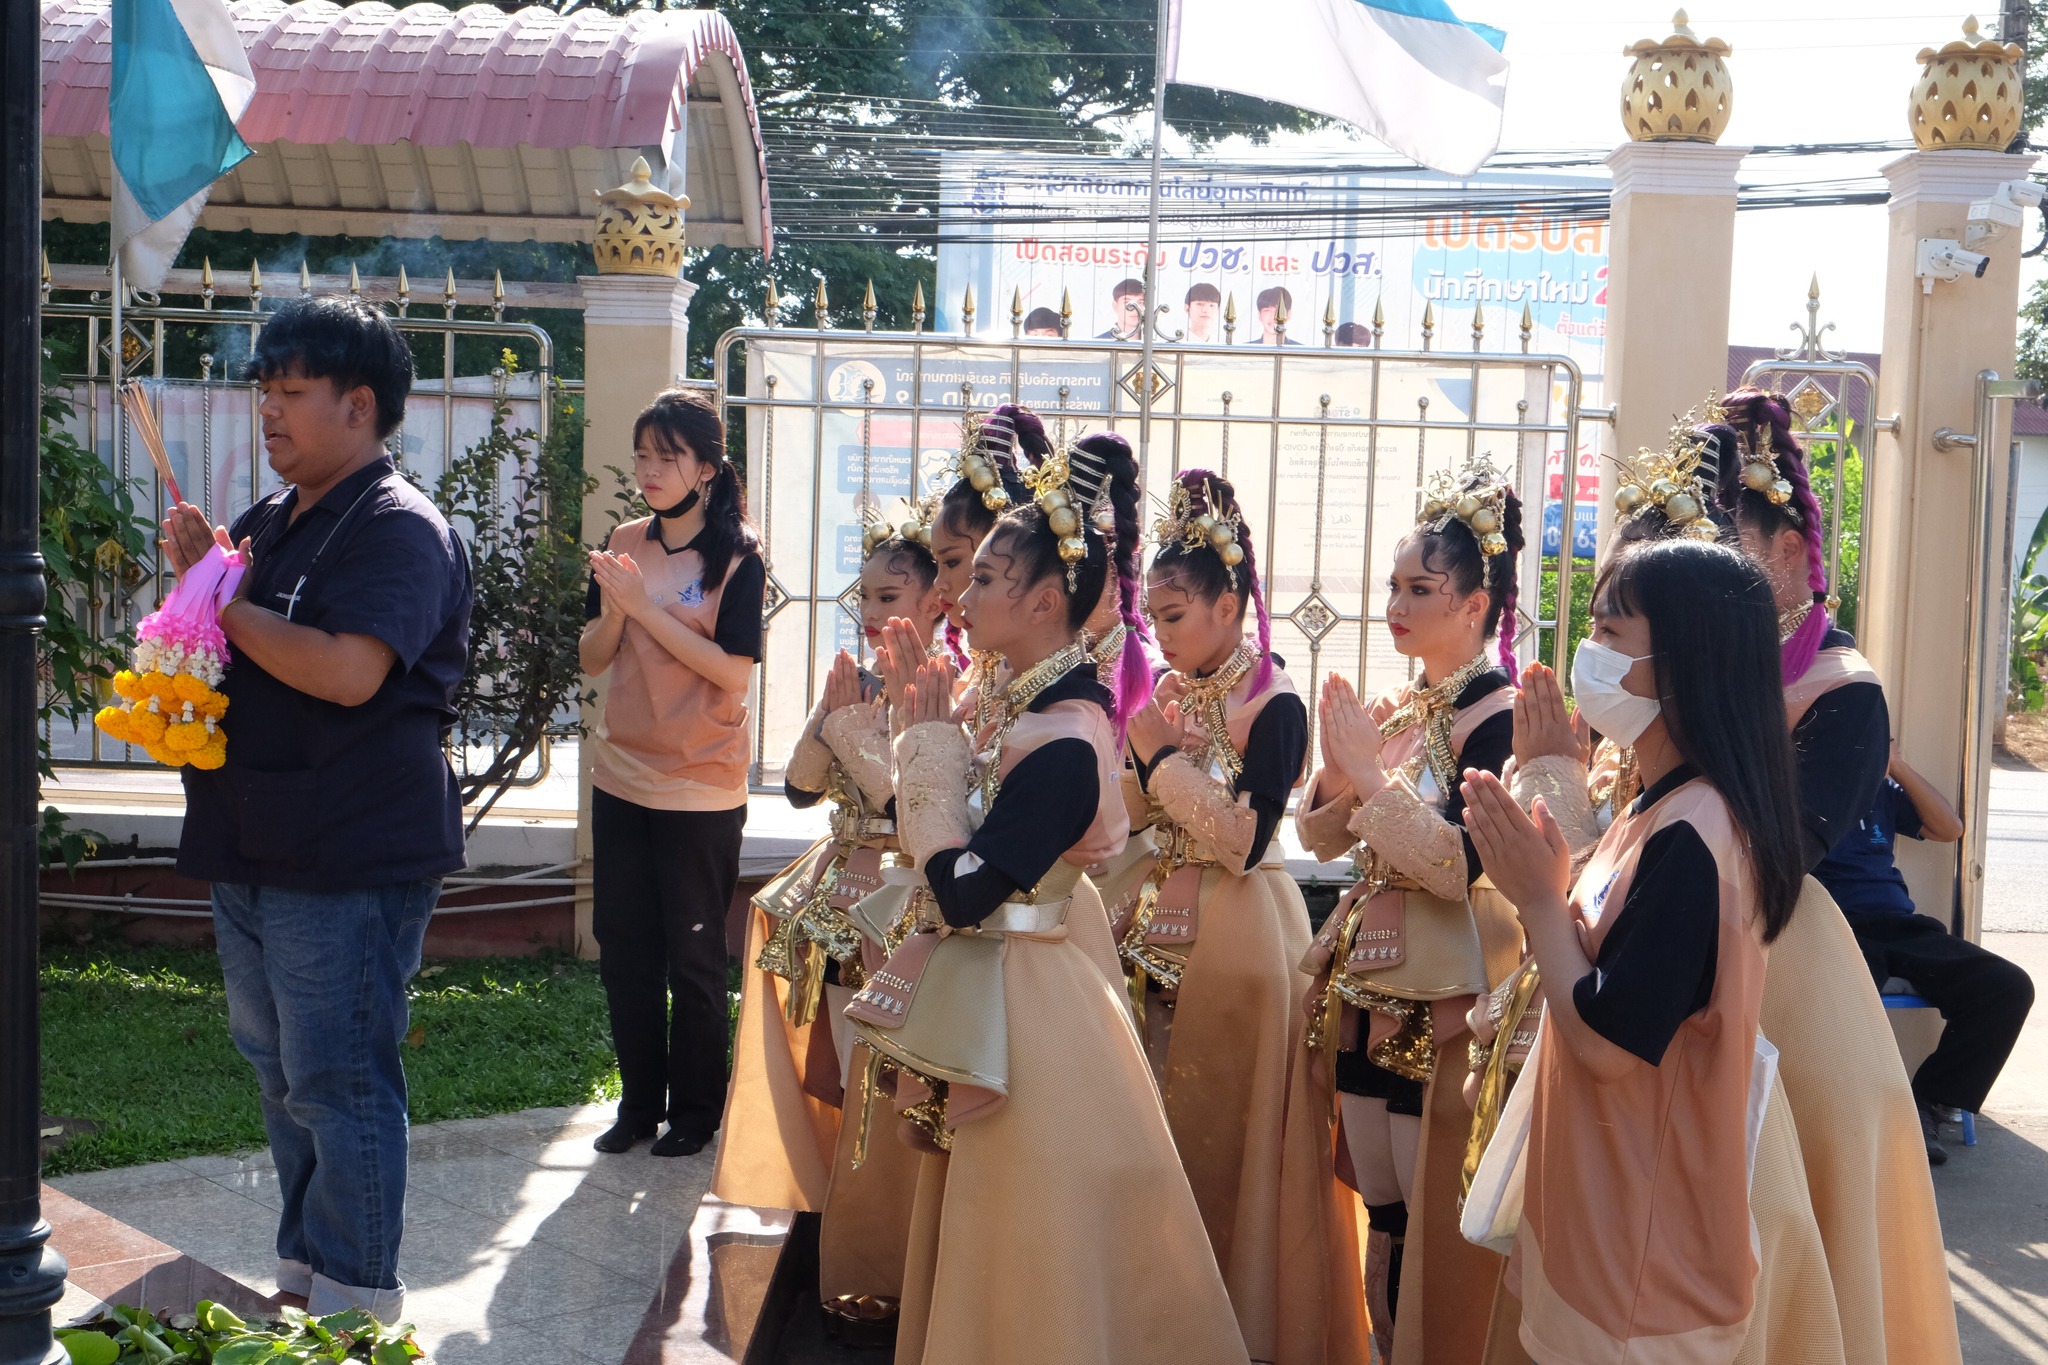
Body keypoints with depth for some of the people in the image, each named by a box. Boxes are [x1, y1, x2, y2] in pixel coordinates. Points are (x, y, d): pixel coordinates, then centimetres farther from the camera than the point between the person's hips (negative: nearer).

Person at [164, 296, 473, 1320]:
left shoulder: (400, 530, -14)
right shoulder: (269, 521, 14)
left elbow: (348, 671, -27)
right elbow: (229, 652, 23)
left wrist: (228, 600, -16)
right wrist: (200, 571, 3)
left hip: (349, 864, -9)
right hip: (255, 851, 9)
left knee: (338, 1084, -3)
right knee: (282, 1077, 18)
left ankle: (356, 1304, 10)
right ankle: (305, 1268, 33)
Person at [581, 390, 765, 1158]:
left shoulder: (737, 556, -9)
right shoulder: (625, 544, 5)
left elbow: (735, 669, -18)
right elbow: (592, 660, 6)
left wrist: (646, 607, -20)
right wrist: (613, 610, -14)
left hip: (700, 787, -5)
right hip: (621, 777, 5)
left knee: (692, 956, 5)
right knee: (623, 948, 11)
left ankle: (695, 1109, 19)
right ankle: (639, 1101, 25)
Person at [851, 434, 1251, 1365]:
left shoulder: (1065, 740, -23)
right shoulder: (1021, 703, 4)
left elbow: (962, 892, -25)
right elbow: (939, 840, 9)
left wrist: (933, 749, -17)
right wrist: (930, 741, 1)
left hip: (1024, 1001, -9)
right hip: (987, 987, 9)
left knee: (1026, 1235, 5)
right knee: (976, 1212, 22)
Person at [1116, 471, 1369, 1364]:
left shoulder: (1273, 706, -13)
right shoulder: (1168, 693, 8)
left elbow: (1245, 842, -21)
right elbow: (1124, 820, 9)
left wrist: (1166, 758, -15)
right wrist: (1146, 759, -9)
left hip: (1235, 939, -7)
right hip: (1157, 934, 7)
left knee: (1220, 1136, 1)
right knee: (1153, 1122, 11)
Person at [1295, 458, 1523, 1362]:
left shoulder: (1497, 715, -13)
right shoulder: (1397, 704, 9)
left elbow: (1463, 863, -23)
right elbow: (1320, 836, 12)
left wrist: (1373, 772, -18)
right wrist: (1340, 770, -8)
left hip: (1446, 1001, -7)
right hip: (1367, 984, 7)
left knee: (1437, 1228, 1)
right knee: (1383, 1218, 15)